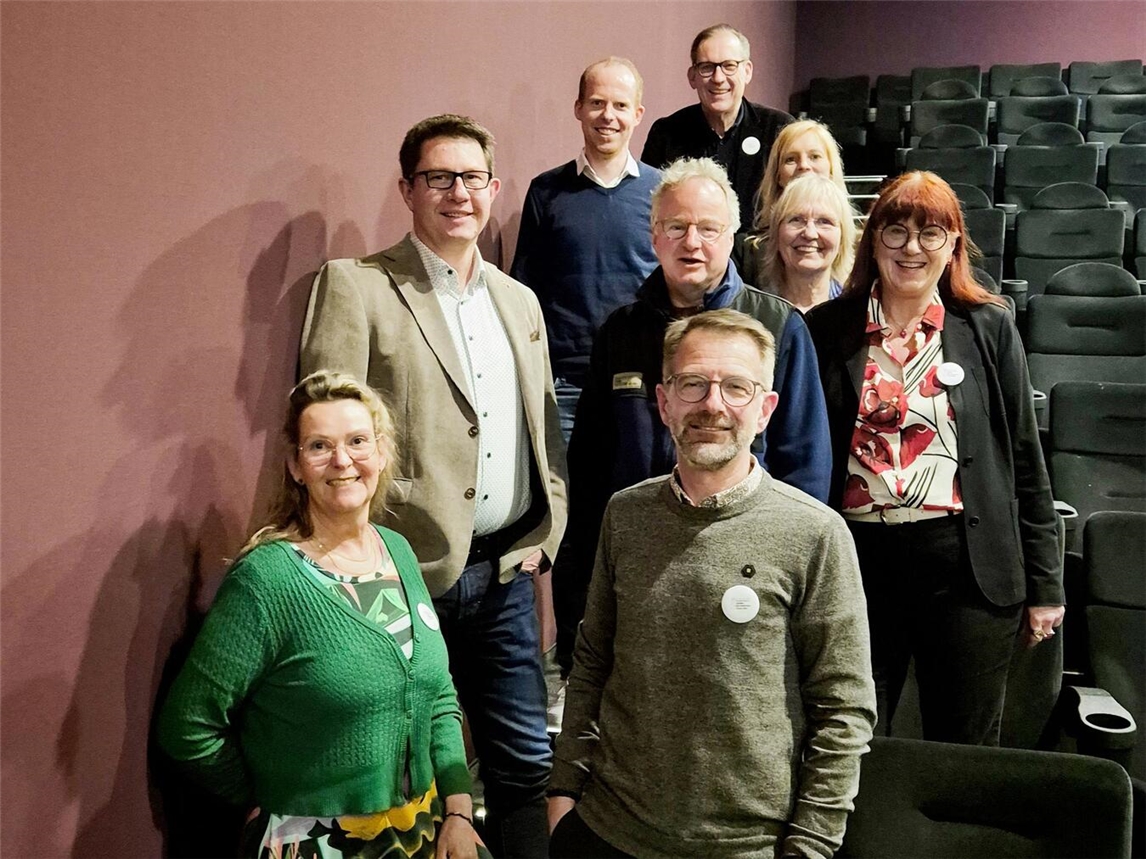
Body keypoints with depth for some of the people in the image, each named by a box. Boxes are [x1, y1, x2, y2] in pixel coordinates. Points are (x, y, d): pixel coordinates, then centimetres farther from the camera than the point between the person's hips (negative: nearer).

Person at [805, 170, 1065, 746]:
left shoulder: (989, 328, 4)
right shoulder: (825, 330, 3)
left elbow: (1025, 460, 6)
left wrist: (1045, 584, 5)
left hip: (967, 565, 0)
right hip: (857, 558, 1)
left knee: (966, 755, 12)